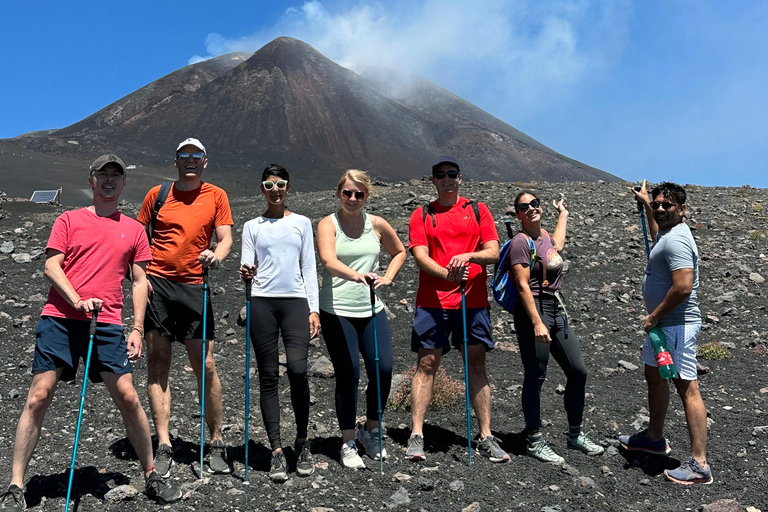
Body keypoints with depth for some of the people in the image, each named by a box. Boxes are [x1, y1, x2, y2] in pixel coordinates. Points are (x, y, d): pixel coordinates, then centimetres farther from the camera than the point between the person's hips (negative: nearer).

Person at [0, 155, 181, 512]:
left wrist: (137, 328, 4)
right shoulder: (69, 220, 10)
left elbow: (139, 281, 12)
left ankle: (152, 478, 12)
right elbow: (51, 266, 2)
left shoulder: (134, 230, 14)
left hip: (107, 324, 1)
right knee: (39, 396, -3)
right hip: (60, 318, -1)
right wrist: (78, 301, -14)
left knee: (127, 397, -2)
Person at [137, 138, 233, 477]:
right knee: (157, 362, 1)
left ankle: (216, 443, 11)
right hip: (156, 284, 1)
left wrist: (216, 255, -21)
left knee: (205, 366, -2)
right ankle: (163, 446, 8)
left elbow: (226, 237, 2)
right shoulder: (157, 194, 10)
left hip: (194, 286, -1)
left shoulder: (216, 196, 8)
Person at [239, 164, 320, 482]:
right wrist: (245, 274, -16)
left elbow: (309, 268, 10)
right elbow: (246, 267, 9)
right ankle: (277, 451, 6)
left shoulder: (302, 223, 14)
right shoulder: (252, 227, 14)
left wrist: (314, 309, 3)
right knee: (268, 377, 0)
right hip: (262, 302, 1)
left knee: (297, 370, -16)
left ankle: (302, 441, 4)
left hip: (295, 301, -1)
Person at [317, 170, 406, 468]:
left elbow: (399, 252, 24)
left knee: (383, 369, -3)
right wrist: (357, 275, -40)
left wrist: (387, 278, 9)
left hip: (371, 310, 3)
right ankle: (348, 443, 13)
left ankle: (371, 430, 22)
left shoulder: (376, 225, 7)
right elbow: (328, 261, -23)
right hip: (337, 311, -3)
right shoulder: (328, 224, -4)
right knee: (348, 375, -3)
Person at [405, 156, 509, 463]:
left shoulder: (478, 210, 10)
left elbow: (493, 253, 3)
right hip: (432, 300, -1)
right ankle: (416, 436, 6)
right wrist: (446, 274, -22)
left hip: (473, 301, 1)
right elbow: (420, 256, -4)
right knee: (426, 364, -1)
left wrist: (469, 255, -18)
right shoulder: (421, 215, 8)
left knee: (476, 364, 4)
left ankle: (486, 438, 12)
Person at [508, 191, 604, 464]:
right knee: (535, 377, -1)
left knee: (578, 371, 10)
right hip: (532, 311, -9)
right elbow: (522, 286, -17)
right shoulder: (520, 241, -10)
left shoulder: (544, 235, 15)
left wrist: (563, 214, 53)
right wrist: (537, 323, -23)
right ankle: (534, 442, 11)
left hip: (557, 310, 9)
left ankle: (575, 435, 25)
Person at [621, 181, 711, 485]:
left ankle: (699, 465, -4)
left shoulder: (676, 241, -21)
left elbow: (684, 287, -30)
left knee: (687, 388, -9)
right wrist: (646, 205, 42)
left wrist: (654, 316, -19)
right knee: (654, 376, 22)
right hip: (663, 323, 11)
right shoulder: (667, 232, 12)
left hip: (677, 325, -11)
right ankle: (654, 437, 39)